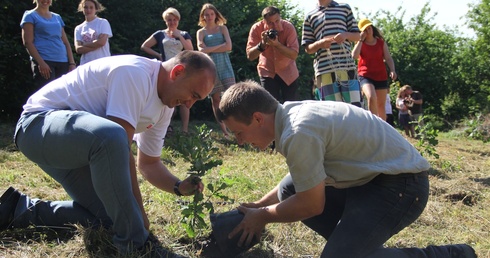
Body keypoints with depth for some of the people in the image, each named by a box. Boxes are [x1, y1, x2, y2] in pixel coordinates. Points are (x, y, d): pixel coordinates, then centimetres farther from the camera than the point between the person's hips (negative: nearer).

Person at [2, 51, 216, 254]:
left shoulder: (164, 107, 5)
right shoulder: (134, 73, -25)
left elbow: (149, 163, 12)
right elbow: (121, 150, -28)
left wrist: (178, 186, -8)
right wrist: (139, 211, -21)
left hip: (75, 146, 10)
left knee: (106, 217, 2)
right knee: (111, 137, -39)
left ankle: (21, 209, 19)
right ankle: (135, 244, -27)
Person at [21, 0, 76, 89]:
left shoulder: (57, 17, 22)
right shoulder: (30, 16, 7)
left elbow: (66, 43, 20)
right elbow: (28, 42, -3)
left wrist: (72, 63, 6)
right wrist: (41, 62, -15)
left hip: (63, 62, 5)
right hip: (44, 62, -5)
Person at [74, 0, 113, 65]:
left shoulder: (103, 22, 4)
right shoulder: (78, 28, 13)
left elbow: (101, 42, -10)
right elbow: (78, 49, 0)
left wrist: (84, 45, -2)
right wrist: (96, 45, -10)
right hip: (86, 65, 3)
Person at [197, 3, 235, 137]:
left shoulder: (222, 28, 10)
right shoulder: (201, 32, 9)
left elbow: (228, 47, -5)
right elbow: (202, 50, -8)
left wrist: (210, 49, -6)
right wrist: (220, 46, -8)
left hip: (224, 66, -1)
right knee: (215, 99, 0)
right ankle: (224, 132, 6)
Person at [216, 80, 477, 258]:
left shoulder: (298, 133, -26)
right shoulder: (291, 113, 4)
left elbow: (311, 205, -17)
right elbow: (299, 181, 20)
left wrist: (262, 216, -2)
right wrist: (258, 205, 16)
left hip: (400, 184, -10)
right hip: (372, 174, 10)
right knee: (288, 190, 8)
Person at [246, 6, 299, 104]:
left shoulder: (289, 27, -21)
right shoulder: (256, 29, -18)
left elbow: (294, 55, -28)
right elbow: (250, 56, -20)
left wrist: (277, 44, -40)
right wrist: (262, 44, -35)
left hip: (288, 72, 0)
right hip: (268, 72, 0)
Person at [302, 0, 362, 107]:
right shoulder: (310, 16, 15)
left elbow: (357, 36, 15)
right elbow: (308, 48, 12)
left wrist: (346, 35, -8)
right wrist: (319, 44, -10)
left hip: (347, 66, 0)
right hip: (324, 70, 0)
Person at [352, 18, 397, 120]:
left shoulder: (381, 42, 8)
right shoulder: (360, 44, 5)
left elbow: (388, 58, 2)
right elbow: (354, 56, -15)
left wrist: (392, 70, -16)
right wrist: (361, 39, -11)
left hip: (381, 76, 3)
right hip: (366, 76, -3)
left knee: (381, 105, 9)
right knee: (371, 98, -29)